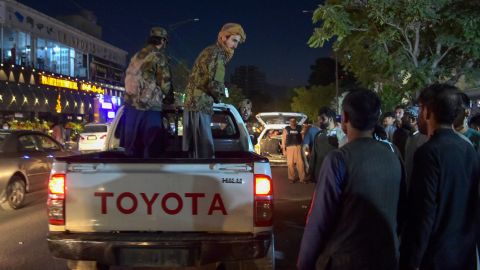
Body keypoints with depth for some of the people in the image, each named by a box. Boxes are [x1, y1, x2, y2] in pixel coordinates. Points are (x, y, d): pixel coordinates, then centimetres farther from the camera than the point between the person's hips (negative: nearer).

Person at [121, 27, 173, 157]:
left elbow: (128, 78, 20)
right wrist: (168, 95, 12)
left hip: (131, 104, 8)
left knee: (132, 147, 11)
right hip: (149, 107, -7)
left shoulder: (136, 56, 18)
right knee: (151, 148, -2)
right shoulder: (159, 56, -5)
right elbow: (165, 83, -8)